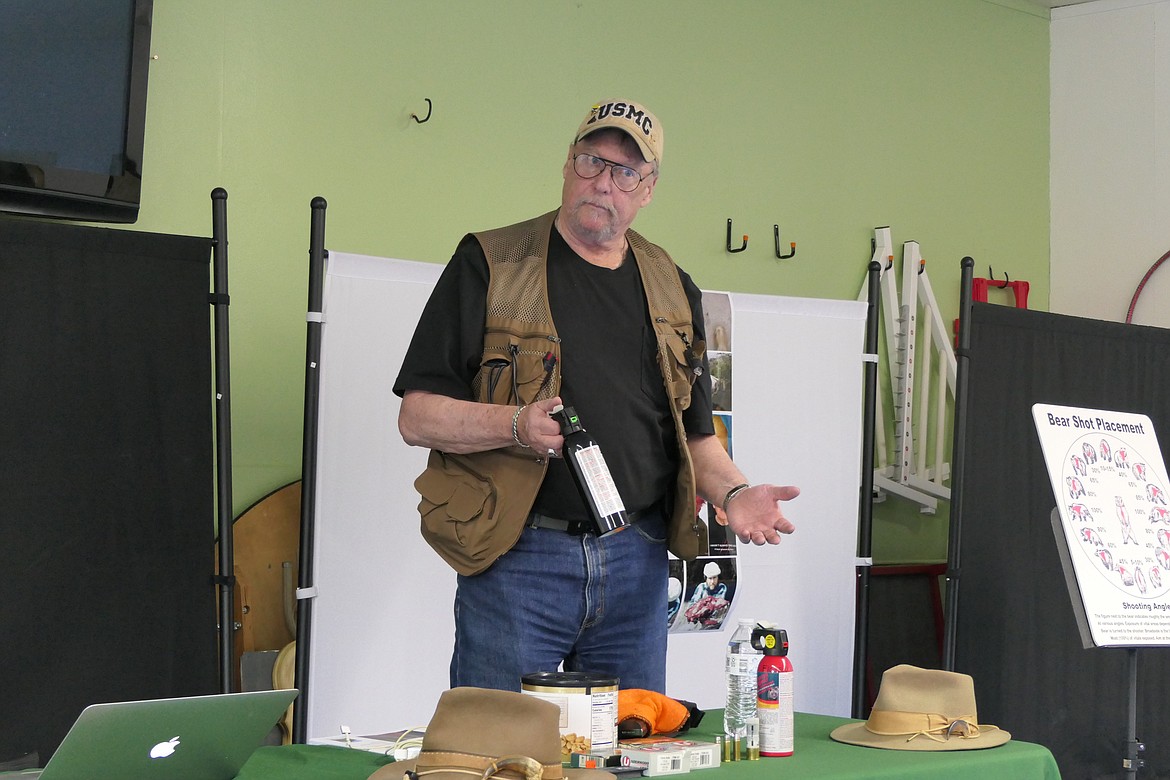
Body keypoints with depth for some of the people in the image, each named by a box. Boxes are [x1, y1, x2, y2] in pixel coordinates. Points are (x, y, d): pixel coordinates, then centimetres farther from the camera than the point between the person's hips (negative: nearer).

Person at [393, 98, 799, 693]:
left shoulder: (671, 291, 14)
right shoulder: (488, 267, 0)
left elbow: (694, 432, 19)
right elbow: (417, 417, -5)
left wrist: (733, 493, -1)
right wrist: (518, 424, -20)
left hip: (637, 562, 4)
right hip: (516, 557, -4)